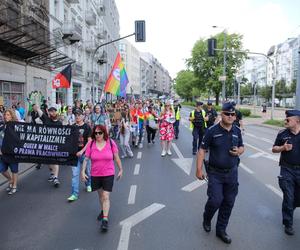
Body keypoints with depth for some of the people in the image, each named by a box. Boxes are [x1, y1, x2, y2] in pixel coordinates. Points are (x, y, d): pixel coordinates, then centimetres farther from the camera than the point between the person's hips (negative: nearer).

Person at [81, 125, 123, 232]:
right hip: (95, 174, 3)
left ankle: (105, 220, -3)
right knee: (100, 195, 21)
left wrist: (120, 170, 4)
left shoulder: (111, 143, -9)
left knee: (106, 197, -8)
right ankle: (104, 210, 44)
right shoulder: (91, 144, -6)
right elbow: (86, 159, -3)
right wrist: (83, 171, -9)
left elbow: (116, 157, -1)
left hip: (108, 174, -3)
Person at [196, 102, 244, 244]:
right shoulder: (212, 131, -12)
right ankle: (206, 219, 27)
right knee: (215, 200, -8)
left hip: (232, 173, 4)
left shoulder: (237, 131, 2)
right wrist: (199, 169, -14)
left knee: (229, 202, 10)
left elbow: (241, 147, 15)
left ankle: (221, 230, 30)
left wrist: (239, 151, -10)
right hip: (215, 173, -4)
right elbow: (202, 150, -9)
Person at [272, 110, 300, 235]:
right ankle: (288, 224, 17)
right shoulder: (282, 134, -3)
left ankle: (289, 208, 47)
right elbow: (274, 149, 5)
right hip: (287, 170, -1)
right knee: (288, 197, 2)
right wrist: (283, 148, -14)